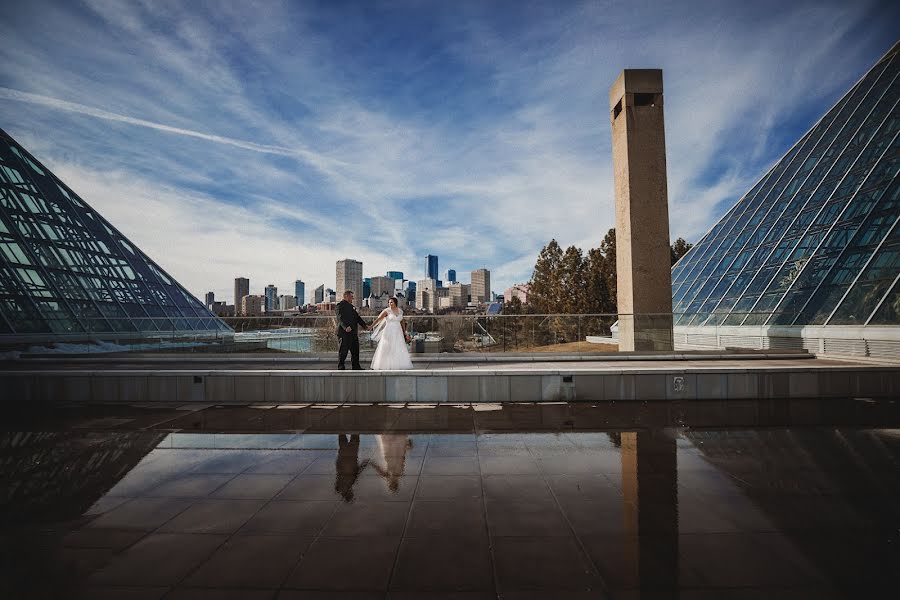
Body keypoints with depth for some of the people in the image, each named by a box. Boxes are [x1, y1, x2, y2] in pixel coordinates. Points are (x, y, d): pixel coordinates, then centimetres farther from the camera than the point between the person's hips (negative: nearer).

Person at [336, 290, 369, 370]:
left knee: (355, 350, 10)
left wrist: (364, 325, 12)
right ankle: (341, 367, 9)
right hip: (345, 332, -9)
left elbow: (357, 317, 21)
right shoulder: (340, 305, -7)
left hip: (353, 332, 9)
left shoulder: (351, 306, 21)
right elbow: (341, 318, -20)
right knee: (343, 350, -1)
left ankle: (356, 366, 18)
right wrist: (346, 327, -34)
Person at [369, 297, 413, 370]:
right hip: (389, 333, -4)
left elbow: (402, 322, 15)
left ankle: (400, 366, 9)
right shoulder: (387, 311, -5)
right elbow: (378, 319, -9)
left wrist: (405, 333, 15)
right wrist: (371, 326, -17)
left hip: (398, 333, 4)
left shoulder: (400, 311, 8)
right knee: (386, 349, -1)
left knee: (400, 349, 3)